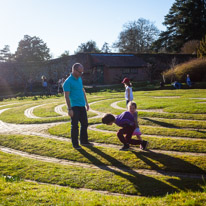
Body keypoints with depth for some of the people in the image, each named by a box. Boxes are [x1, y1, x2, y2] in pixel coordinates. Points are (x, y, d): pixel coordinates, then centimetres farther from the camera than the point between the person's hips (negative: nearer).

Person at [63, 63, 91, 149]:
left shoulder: (79, 79, 11)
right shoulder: (68, 82, -13)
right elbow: (66, 96, -15)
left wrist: (86, 103, 20)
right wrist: (69, 109, -18)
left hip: (82, 106, 8)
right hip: (74, 106, -8)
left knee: (84, 124, 14)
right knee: (75, 126, 0)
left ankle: (84, 141, 27)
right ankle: (75, 144, 10)